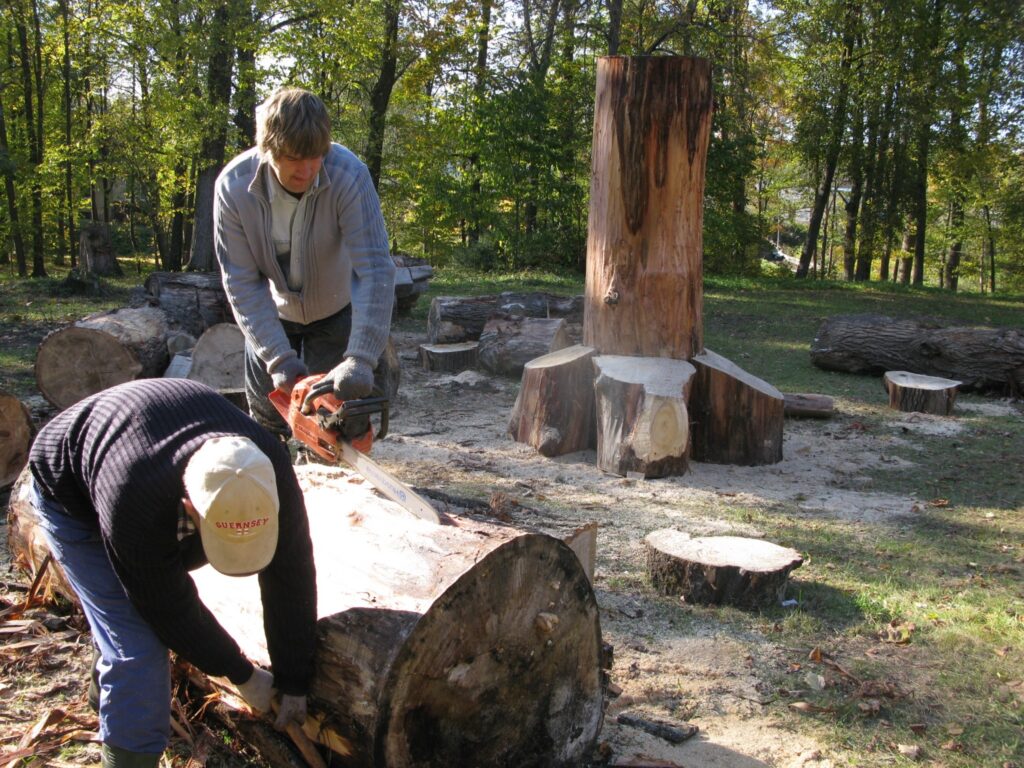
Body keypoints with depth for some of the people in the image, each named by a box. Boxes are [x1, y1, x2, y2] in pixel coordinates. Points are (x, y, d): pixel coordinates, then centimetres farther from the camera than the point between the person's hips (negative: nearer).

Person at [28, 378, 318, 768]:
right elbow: (171, 609, -29)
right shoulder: (134, 502, -45)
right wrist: (243, 675, -16)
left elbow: (291, 578, -23)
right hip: (73, 496, -5)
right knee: (137, 650, -14)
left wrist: (294, 683, -15)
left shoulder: (271, 469, -34)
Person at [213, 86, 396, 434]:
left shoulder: (349, 175, -33)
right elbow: (241, 283, -22)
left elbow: (375, 270, -37)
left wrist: (360, 360, -44)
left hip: (336, 312, -2)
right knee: (266, 417, 10)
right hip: (271, 314, 2)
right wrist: (279, 358, -30)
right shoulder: (234, 186, -26)